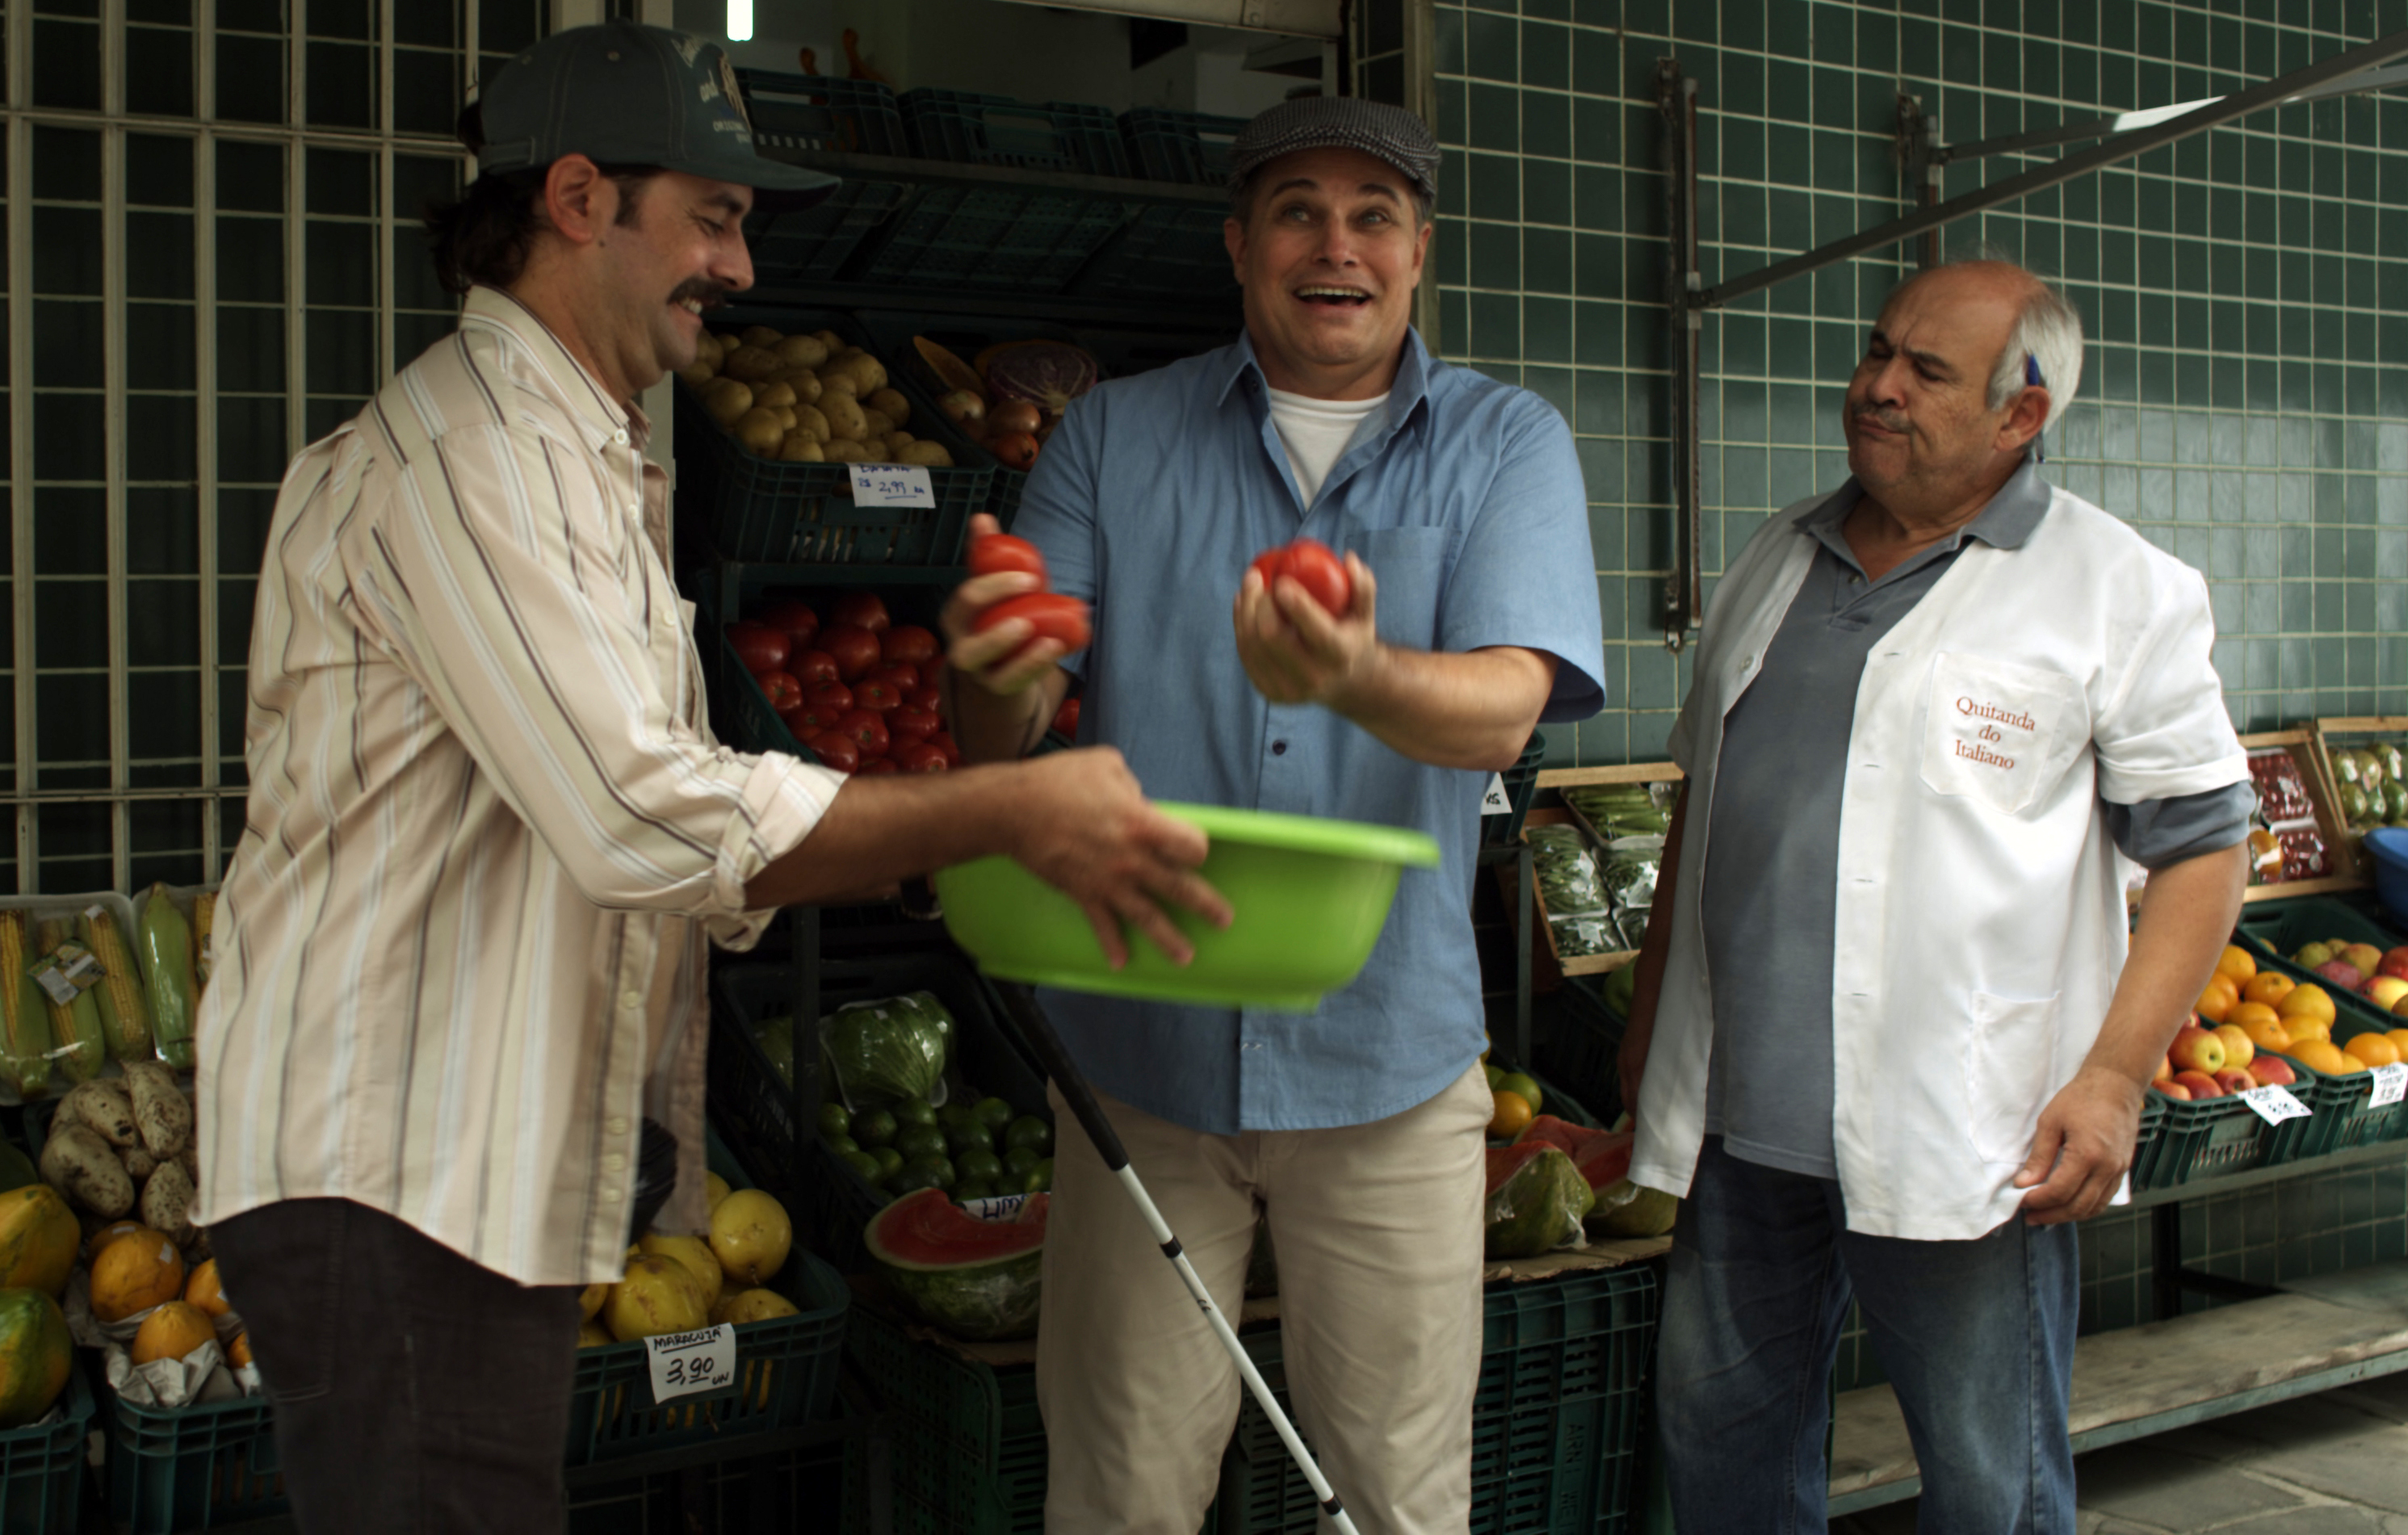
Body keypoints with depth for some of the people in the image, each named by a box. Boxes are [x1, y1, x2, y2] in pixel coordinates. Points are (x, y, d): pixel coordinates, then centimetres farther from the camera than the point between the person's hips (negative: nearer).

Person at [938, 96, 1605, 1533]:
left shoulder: (1507, 443, 2)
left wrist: (1359, 678, -38)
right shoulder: (1112, 437, 4)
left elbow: (1503, 709, -15)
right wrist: (994, 676, -28)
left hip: (1385, 1049, 0)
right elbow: (1002, 733, -2)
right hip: (1143, 1039, 1)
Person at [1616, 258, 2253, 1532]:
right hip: (1741, 1115, 5)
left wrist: (2113, 1077, -13)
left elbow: (2202, 845, -4)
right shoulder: (1778, 561, 14)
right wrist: (1649, 1016, 19)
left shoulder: (2121, 590, -3)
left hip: (1966, 1138, -5)